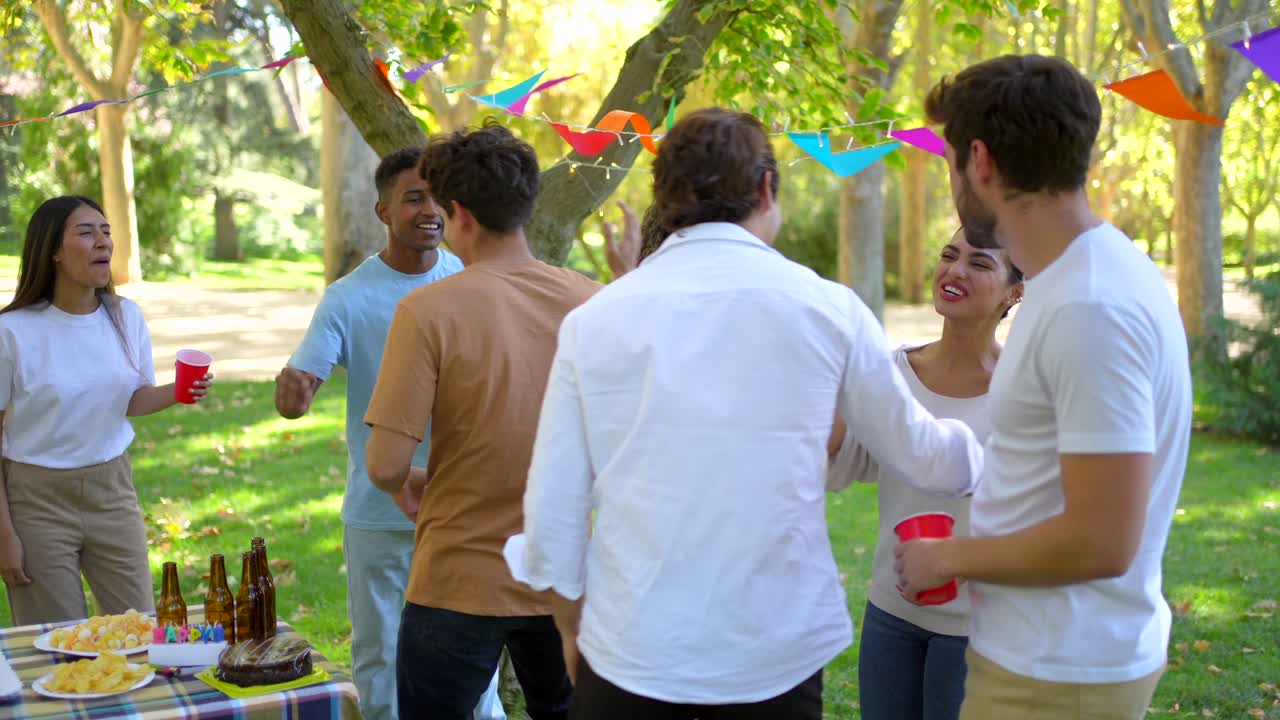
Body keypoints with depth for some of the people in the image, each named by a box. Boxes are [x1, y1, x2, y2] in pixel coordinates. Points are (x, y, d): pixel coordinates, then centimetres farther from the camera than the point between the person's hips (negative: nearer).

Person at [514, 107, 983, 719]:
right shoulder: (826, 308, -3)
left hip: (633, 648, 0)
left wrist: (571, 623, 16)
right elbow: (911, 444, 11)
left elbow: (553, 506, -1)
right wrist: (989, 449, 32)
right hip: (776, 651, 0)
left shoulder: (594, 319, -2)